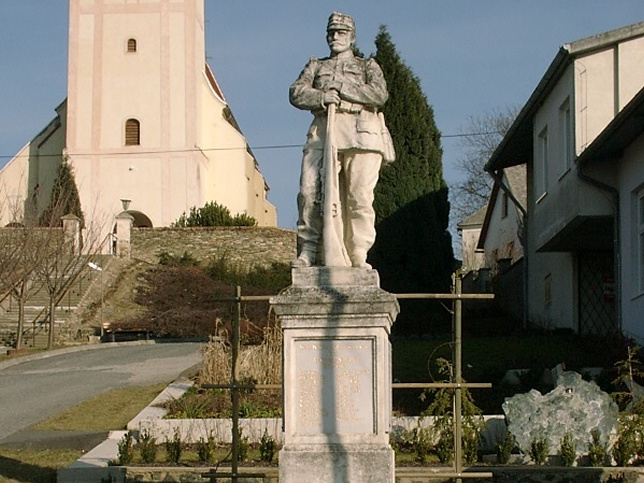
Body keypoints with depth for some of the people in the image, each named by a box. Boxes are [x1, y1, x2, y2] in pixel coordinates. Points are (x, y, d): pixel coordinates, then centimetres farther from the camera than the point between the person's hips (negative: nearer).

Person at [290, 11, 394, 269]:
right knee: (310, 191, -13)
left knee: (360, 197, -9)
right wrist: (321, 96, -9)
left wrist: (341, 87, -2)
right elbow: (296, 93, 10)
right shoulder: (316, 66, 28)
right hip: (323, 131, 2)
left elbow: (379, 94, 2)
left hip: (360, 134, -1)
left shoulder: (368, 66, 23)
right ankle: (308, 250, -9)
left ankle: (359, 257, -7)